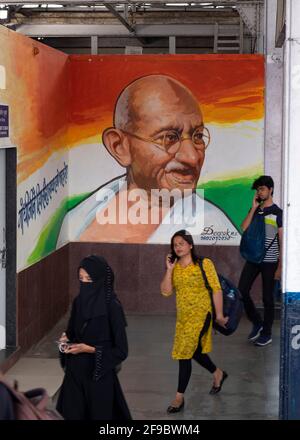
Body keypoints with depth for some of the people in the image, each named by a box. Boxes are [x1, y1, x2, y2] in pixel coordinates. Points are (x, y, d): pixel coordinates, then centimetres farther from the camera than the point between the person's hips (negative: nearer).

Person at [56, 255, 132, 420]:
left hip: (99, 375, -5)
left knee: (98, 416, 5)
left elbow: (121, 350, -13)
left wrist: (90, 349, -18)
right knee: (70, 415, 7)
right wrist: (66, 339, -5)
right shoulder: (79, 301, 3)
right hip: (75, 372, 6)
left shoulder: (112, 306, -15)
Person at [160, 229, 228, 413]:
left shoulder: (204, 264, -10)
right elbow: (166, 291, -4)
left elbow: (216, 289, -9)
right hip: (183, 316, 6)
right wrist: (169, 269, -11)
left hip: (200, 314, -6)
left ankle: (180, 397, -1)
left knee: (185, 353, -9)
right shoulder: (175, 267, 5)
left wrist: (219, 314, -10)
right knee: (194, 350, 18)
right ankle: (218, 374, 45)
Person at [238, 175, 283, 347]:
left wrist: (280, 266, -10)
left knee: (268, 298, 3)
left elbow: (282, 241, -7)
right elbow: (244, 228, -8)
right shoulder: (254, 210, 9)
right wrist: (254, 208, -9)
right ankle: (257, 322, 20)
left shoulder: (278, 213, -6)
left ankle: (267, 334, 15)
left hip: (270, 262, -5)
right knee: (242, 291, 0)